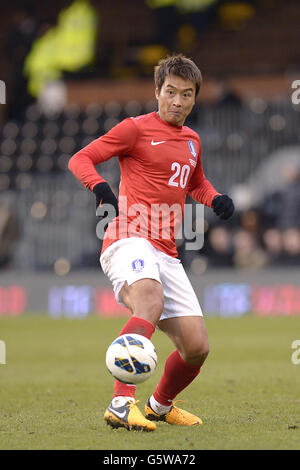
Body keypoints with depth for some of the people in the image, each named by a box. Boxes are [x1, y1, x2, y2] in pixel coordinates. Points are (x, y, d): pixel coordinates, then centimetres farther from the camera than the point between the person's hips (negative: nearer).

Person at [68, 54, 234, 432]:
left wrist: (215, 199, 16)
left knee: (196, 347, 1)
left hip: (167, 254, 7)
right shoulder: (136, 129, 1)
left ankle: (160, 406, 31)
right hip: (130, 240, -7)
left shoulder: (192, 141, 21)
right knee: (150, 302, -39)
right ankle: (121, 404, -49)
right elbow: (79, 159, -2)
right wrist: (99, 186, -23)